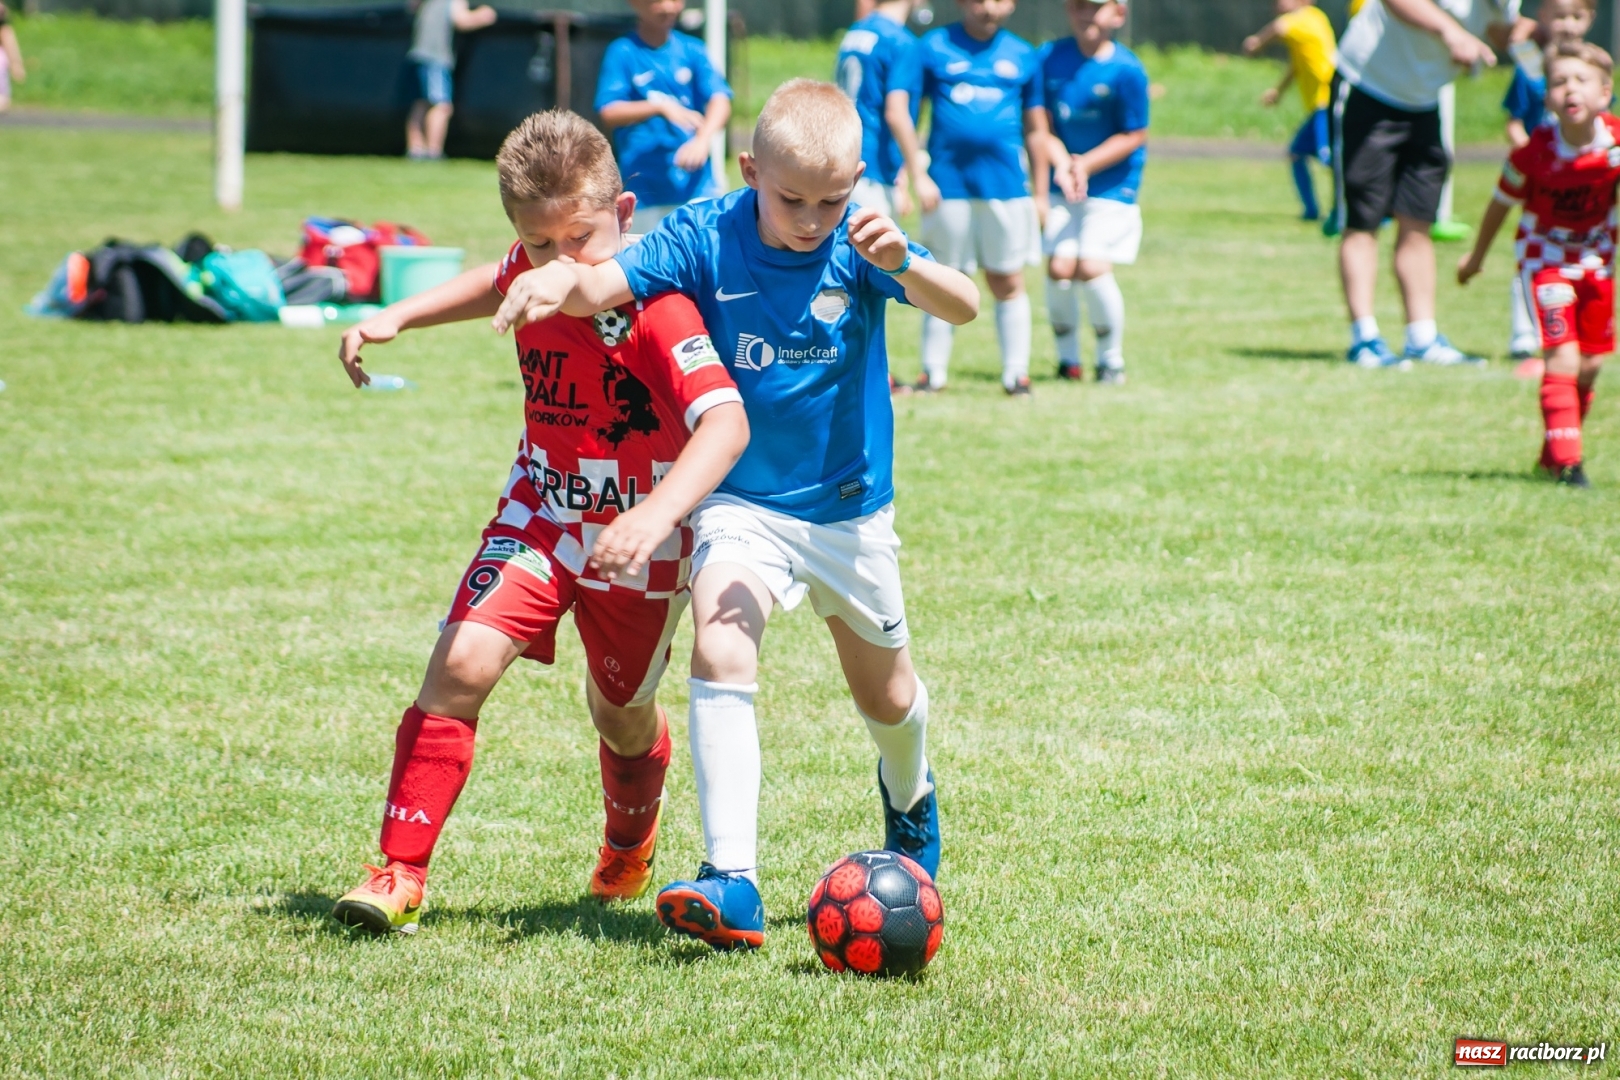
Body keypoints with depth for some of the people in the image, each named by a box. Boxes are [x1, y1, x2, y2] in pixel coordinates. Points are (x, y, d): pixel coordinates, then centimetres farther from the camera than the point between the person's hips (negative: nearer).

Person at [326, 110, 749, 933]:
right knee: (462, 662, -18)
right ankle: (400, 871, -11)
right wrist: (396, 317, 8)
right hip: (540, 516, 4)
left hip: (638, 539, -4)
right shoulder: (534, 274, -10)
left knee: (621, 714, 17)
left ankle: (630, 846, 52)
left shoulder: (658, 310, -30)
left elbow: (726, 421, -45)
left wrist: (656, 517, -58)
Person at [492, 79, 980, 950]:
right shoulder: (707, 238, -14)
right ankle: (732, 886, -31)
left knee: (886, 695, 19)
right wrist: (559, 280, -47)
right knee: (720, 653, -26)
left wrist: (901, 264, -50)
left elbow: (963, 307, -29)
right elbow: (604, 284, -23)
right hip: (741, 502, -1)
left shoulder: (860, 239, -15)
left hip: (850, 506, 1)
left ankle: (910, 798, 55)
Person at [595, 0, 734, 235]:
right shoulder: (623, 53, -3)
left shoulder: (692, 50, 3)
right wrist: (660, 106, -21)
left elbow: (720, 100, -7)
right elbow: (609, 114, -8)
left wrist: (703, 139, -26)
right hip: (645, 187, -1)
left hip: (695, 184, 1)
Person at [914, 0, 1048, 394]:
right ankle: (933, 372, 14)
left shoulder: (1024, 56, 8)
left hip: (1006, 187, 1)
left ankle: (1016, 372, 10)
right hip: (948, 184, -1)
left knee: (1008, 283, 4)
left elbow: (1035, 128, 14)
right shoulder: (935, 48, 2)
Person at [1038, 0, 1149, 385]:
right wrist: (1062, 165, -17)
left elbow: (1133, 136, -8)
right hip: (1064, 188, 3)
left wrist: (1086, 165, -16)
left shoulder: (1126, 71, -13)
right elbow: (1043, 124, 0)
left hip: (1112, 186, -3)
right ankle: (1067, 359, 13)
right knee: (1059, 267, -8)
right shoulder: (1051, 59, -2)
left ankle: (1112, 360, 8)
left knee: (1092, 268, -14)